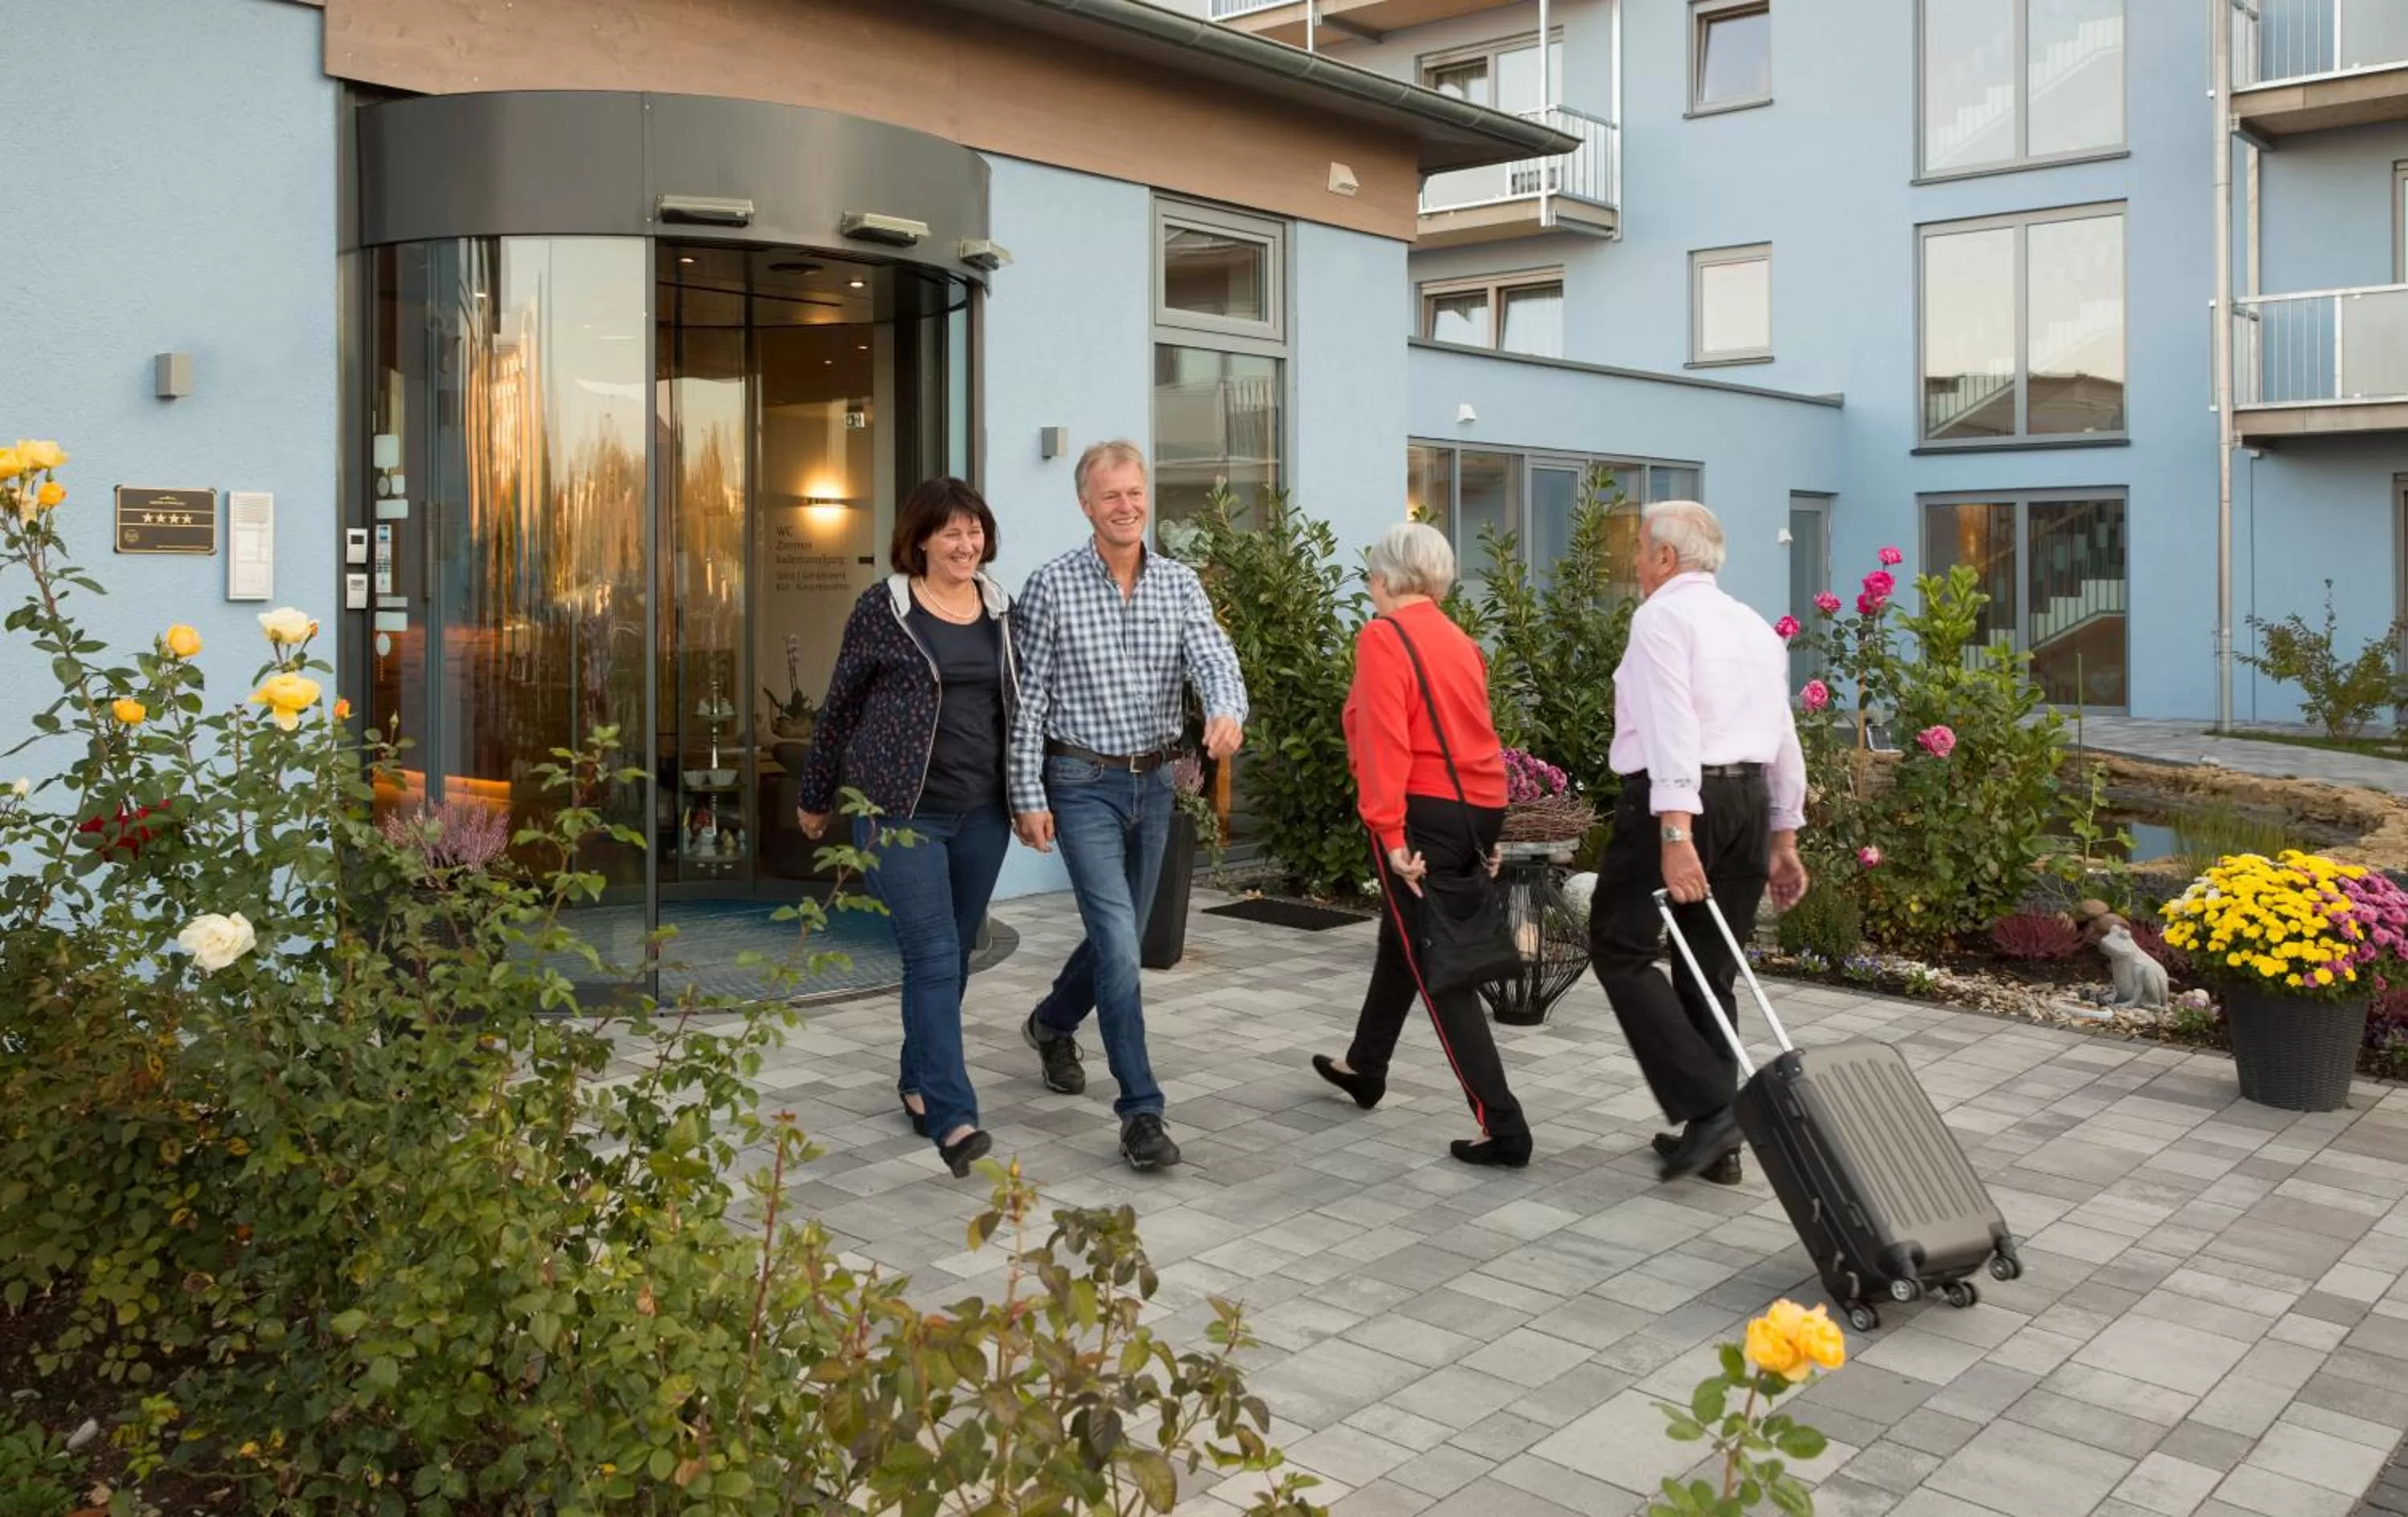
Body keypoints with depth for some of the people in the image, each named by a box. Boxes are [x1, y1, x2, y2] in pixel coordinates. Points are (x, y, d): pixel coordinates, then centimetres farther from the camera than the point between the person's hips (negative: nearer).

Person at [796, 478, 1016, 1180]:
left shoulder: (998, 607, 9)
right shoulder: (882, 610, -4)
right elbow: (840, 705, 4)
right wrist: (814, 794, 11)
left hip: (983, 813, 5)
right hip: (903, 811, -5)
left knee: (953, 956, 13)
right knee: (933, 957, -11)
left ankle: (918, 1081, 31)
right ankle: (953, 1117, -12)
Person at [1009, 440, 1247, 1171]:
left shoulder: (1180, 584, 2)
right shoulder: (1051, 587, -8)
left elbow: (1214, 658, -14)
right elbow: (1027, 700, -6)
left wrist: (1227, 710, -37)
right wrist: (1028, 797, -10)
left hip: (1153, 781, 5)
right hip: (1083, 784, -5)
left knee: (1121, 934, 18)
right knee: (1118, 940, -12)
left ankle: (1052, 1023, 46)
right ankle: (1141, 1111, -7)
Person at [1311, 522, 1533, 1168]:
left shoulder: (1382, 637, -10)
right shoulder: (1459, 640, 13)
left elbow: (1385, 740, -19)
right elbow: (1471, 733, 15)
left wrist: (1390, 831, -21)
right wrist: (1482, 831, 18)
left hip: (1424, 815, -8)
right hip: (1477, 809, 8)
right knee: (1406, 940, 25)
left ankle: (1503, 1128, -4)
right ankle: (1365, 1068, 45)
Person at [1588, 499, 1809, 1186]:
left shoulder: (1662, 616, -6)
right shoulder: (1756, 627, 19)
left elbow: (1673, 729, -19)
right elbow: (1784, 740, 20)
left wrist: (1675, 833, -26)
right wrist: (1783, 838, 25)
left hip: (1674, 801, -8)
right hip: (1748, 802, 8)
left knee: (1623, 951, 2)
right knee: (1713, 971, 12)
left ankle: (1706, 1107, -8)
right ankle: (1718, 1140, 15)